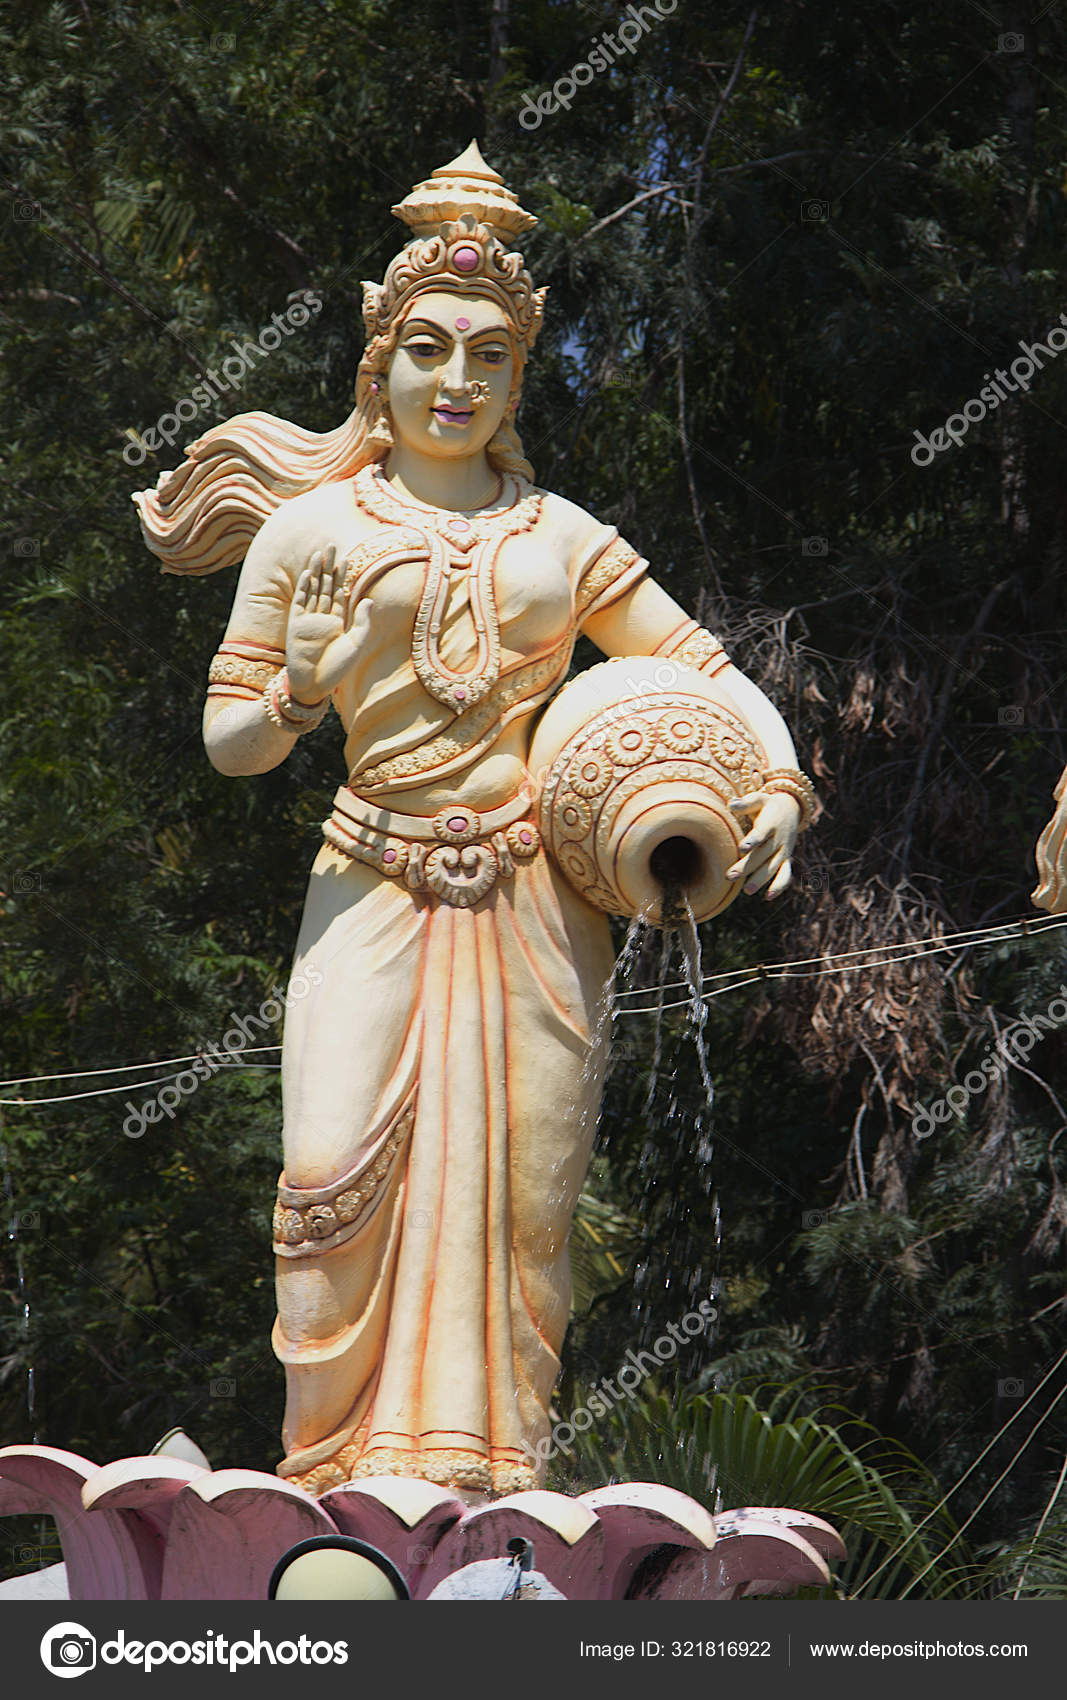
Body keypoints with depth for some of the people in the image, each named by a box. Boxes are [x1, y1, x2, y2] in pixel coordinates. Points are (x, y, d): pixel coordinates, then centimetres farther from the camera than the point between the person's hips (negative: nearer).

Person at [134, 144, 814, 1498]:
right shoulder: (311, 529, 10)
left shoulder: (560, 537, 14)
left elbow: (708, 670, 16)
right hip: (376, 890, -2)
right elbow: (227, 738, 10)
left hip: (534, 901, 2)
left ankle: (484, 1480, 6)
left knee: (517, 1197, -2)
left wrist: (778, 784, -1)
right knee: (337, 1176, -15)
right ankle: (341, 1478, -5)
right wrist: (301, 697, -11)